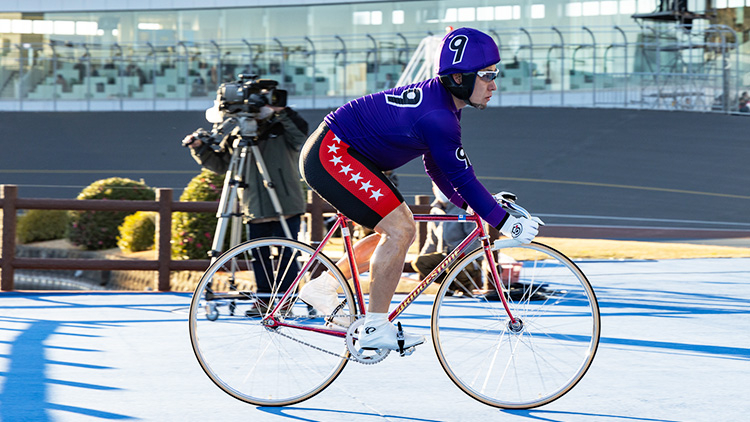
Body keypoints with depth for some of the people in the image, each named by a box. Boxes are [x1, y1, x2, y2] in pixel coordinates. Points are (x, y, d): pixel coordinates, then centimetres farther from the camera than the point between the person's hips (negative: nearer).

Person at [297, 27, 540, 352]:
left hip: (344, 155, 11)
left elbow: (436, 166, 16)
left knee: (400, 230, 13)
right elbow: (461, 178, -23)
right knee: (399, 229, -17)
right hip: (330, 153, -11)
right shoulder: (436, 115, -25)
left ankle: (322, 287, 22)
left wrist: (471, 204, 11)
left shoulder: (440, 100, 7)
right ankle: (375, 329, -9)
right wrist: (504, 222, -17)